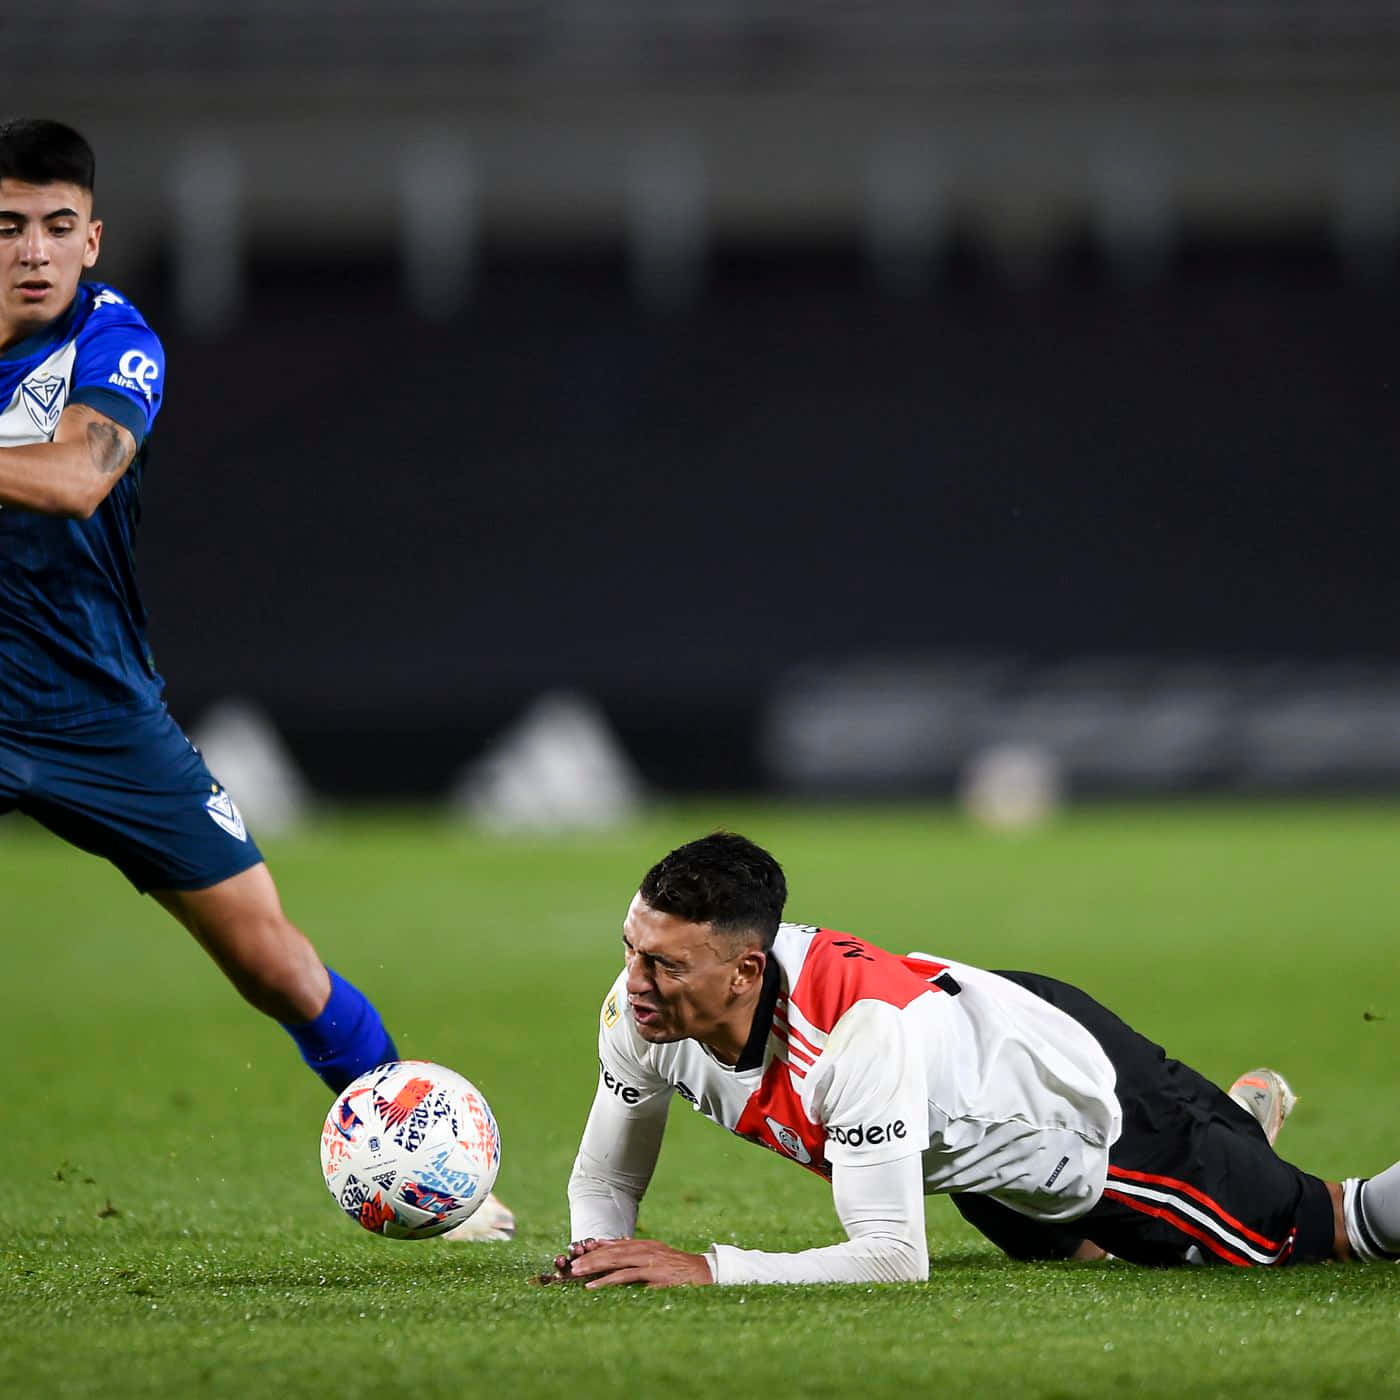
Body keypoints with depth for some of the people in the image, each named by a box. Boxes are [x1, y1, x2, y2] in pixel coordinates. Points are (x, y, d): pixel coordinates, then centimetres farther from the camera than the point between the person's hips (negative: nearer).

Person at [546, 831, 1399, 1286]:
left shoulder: (864, 1027, -46)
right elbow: (605, 1182, -11)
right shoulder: (643, 1011, -27)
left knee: (1323, 1232, 5)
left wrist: (709, 1271, -48)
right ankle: (1250, 1111, 58)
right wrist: (599, 1255, -32)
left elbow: (895, 1257, -44)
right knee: (1078, 1250, 37)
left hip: (1095, 1110, -7)